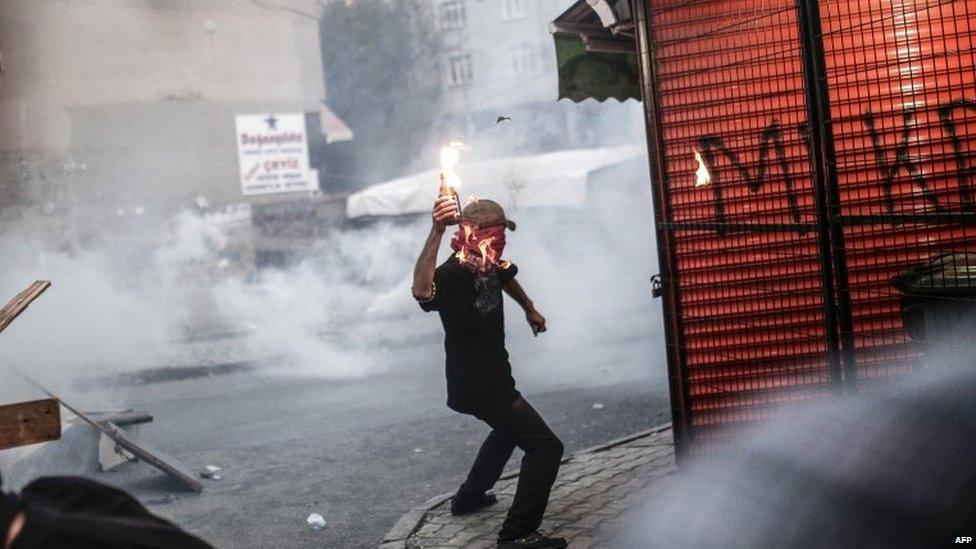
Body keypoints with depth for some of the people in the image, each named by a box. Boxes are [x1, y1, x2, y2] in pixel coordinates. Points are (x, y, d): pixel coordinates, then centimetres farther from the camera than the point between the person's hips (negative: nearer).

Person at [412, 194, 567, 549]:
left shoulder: (492, 267, 0)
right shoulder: (451, 276, -27)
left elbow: (508, 278, 27)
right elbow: (422, 289, -52)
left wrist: (529, 308, 42)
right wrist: (436, 232, -62)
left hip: (492, 378, 10)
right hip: (476, 386, -10)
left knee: (509, 430, 34)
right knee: (546, 447, -12)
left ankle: (468, 497, 45)